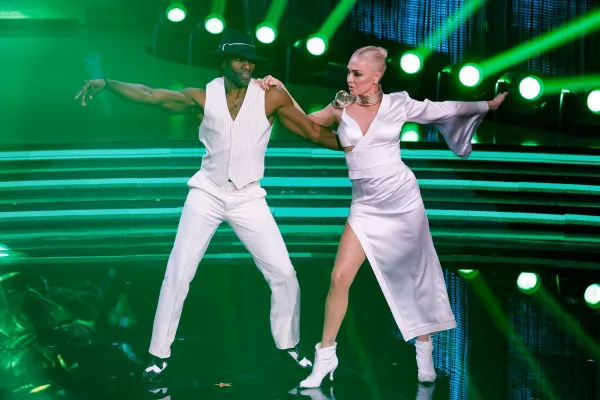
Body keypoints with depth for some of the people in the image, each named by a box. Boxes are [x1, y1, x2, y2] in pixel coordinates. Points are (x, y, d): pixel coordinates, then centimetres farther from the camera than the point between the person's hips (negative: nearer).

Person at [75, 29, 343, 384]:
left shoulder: (272, 97, -9)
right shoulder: (203, 98, -8)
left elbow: (313, 131, -5)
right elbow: (149, 95, -15)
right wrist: (107, 84, -27)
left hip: (248, 198, 1)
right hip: (208, 194, -1)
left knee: (284, 275, 0)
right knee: (178, 275, -4)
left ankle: (290, 345, 22)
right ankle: (160, 355, 7)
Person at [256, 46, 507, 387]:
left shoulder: (397, 105, -5)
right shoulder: (342, 107, -1)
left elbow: (447, 109, 8)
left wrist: (489, 104, 16)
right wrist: (282, 92, 2)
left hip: (403, 199, -1)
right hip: (366, 204, 1)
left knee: (417, 276, 7)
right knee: (340, 278, -9)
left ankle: (425, 352, 24)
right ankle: (326, 356, 5)